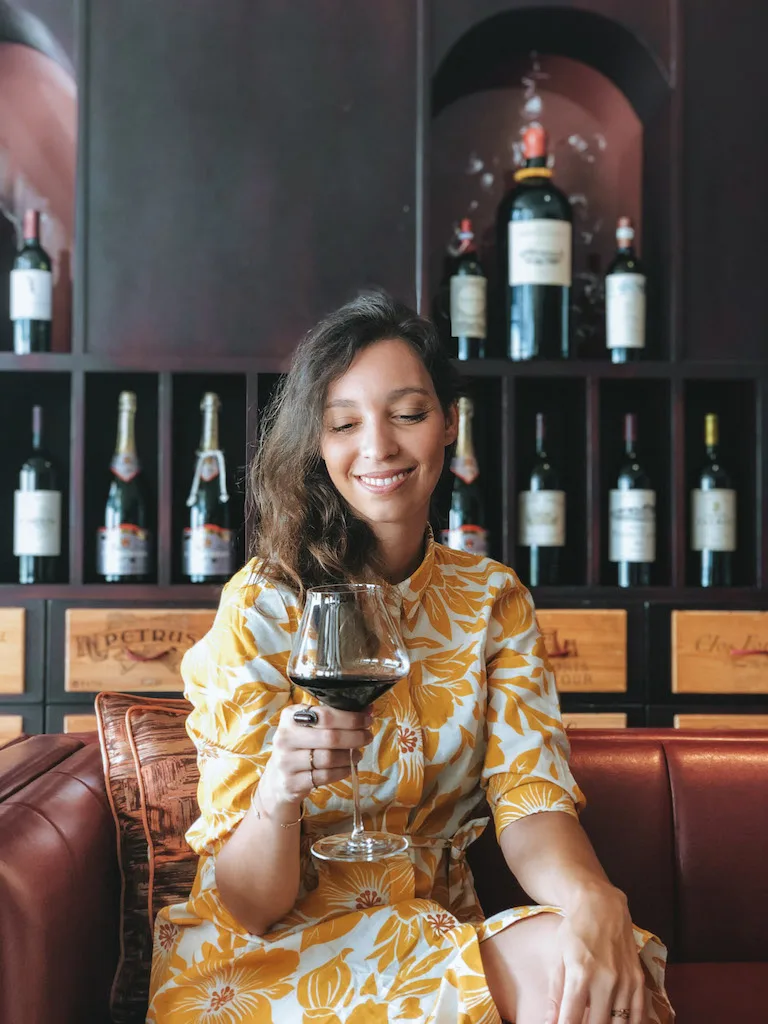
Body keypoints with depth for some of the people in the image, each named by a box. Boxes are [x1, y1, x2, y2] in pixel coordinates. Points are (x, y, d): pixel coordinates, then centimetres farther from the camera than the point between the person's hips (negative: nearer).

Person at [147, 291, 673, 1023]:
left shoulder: (494, 600, 2)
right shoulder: (262, 608, -12)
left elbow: (530, 798, -9)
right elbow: (248, 907, -12)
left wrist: (593, 900, -31)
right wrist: (277, 794, -34)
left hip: (435, 930, 4)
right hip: (278, 950, -4)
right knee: (544, 964, -29)